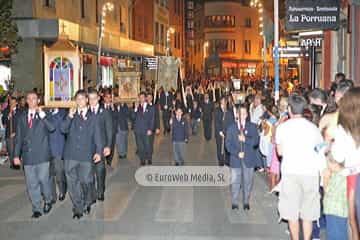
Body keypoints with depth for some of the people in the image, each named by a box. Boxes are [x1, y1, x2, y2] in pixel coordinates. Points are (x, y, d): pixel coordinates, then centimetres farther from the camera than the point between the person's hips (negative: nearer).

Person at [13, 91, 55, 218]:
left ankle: (48, 201, 22)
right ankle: (36, 209, 14)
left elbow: (52, 128, -15)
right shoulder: (22, 117, 13)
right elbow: (18, 137, 13)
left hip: (42, 154, -3)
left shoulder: (44, 115, 3)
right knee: (31, 184, 4)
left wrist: (42, 115, -21)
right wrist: (16, 155, 7)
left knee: (43, 179, -4)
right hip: (28, 154, 3)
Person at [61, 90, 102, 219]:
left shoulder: (92, 117, 8)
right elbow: (63, 129, -3)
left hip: (86, 155, -1)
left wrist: (99, 151, -5)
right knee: (73, 183, 2)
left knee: (86, 181, 1)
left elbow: (97, 136, 6)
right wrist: (69, 117, -17)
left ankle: (87, 203, 28)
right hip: (71, 155, 1)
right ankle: (78, 208, 14)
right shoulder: (71, 115, 10)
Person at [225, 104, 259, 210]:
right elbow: (228, 143, -1)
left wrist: (245, 139, -22)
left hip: (249, 159, 0)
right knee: (235, 182, 2)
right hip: (235, 159, 0)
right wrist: (237, 153, -13)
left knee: (248, 182, 6)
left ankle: (246, 202, 18)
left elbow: (256, 141, -7)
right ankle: (234, 203, 12)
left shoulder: (252, 127, 6)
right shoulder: (231, 127, 7)